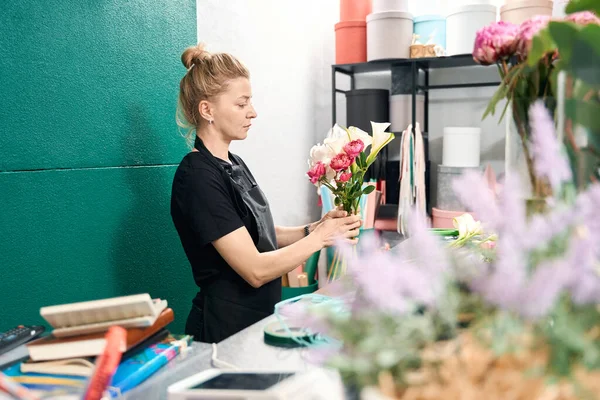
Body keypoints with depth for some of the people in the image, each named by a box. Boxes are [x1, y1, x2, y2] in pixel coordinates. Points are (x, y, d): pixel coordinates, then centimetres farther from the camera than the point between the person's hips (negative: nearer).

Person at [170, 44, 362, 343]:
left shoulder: (234, 165, 8)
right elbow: (255, 270, -22)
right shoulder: (198, 178, -20)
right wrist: (319, 238, -14)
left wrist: (315, 228, -3)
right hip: (224, 332, -8)